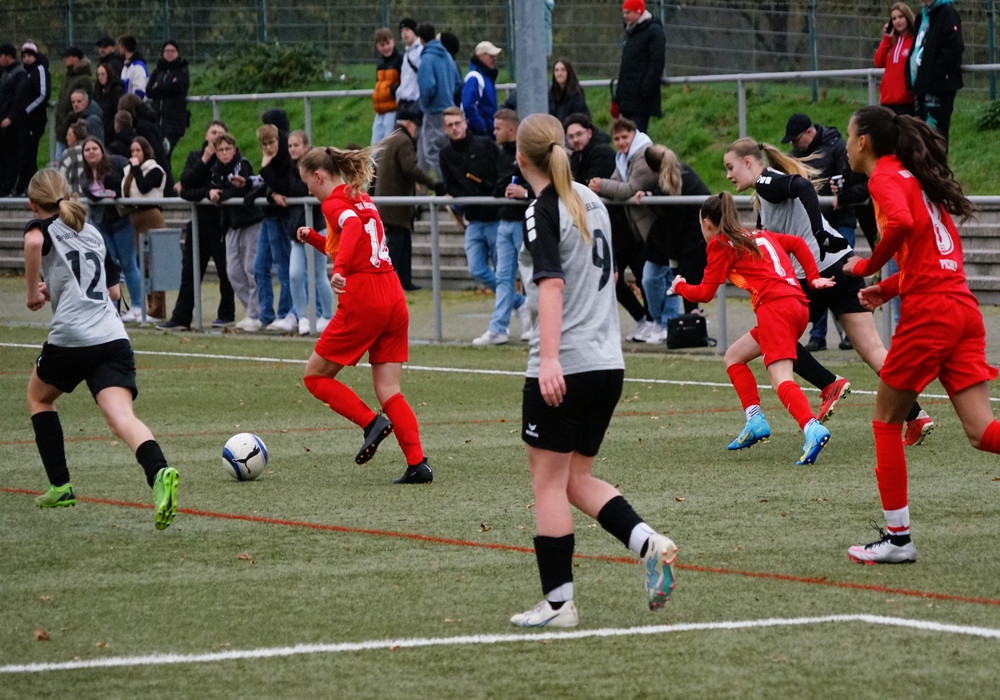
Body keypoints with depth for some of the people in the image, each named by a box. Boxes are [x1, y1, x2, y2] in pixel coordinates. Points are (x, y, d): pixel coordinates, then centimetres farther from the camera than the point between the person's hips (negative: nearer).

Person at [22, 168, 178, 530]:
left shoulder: (42, 227, 7)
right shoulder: (92, 234, 26)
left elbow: (33, 242, -20)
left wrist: (34, 291, -7)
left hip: (71, 337, -4)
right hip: (113, 337, 4)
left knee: (38, 396, 26)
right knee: (121, 416, -14)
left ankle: (60, 486, 22)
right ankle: (159, 473, -44)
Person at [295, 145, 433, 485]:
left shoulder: (335, 203, -5)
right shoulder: (362, 199, 21)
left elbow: (353, 227, -29)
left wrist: (340, 270, -42)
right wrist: (314, 239, 28)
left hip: (362, 302, -8)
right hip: (393, 298, 8)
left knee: (315, 375, 6)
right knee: (388, 391, 6)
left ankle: (371, 422, -9)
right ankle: (418, 464, -7)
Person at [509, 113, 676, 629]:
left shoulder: (543, 212, -10)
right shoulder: (590, 201, 13)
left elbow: (552, 283, -22)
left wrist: (549, 359, -29)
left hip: (563, 368, -8)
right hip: (608, 362, 8)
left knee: (548, 483, 0)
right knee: (577, 477, 16)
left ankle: (558, 602, 1)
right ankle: (649, 544, -3)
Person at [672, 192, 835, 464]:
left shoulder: (720, 244, 6)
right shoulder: (760, 235, 27)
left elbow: (705, 293, 5)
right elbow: (797, 243, 27)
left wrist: (679, 287, 24)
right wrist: (813, 277, 20)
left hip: (775, 307, -8)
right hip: (799, 303, 8)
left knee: (781, 380, -20)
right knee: (734, 357, 22)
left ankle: (813, 429, -43)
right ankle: (755, 421, 11)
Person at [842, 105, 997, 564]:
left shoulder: (885, 177, -5)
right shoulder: (918, 177, 22)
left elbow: (901, 222, -26)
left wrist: (867, 267, -10)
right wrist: (891, 287, 20)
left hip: (928, 311, -8)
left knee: (886, 420, 8)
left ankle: (897, 539, 10)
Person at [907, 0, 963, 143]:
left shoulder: (947, 13, -7)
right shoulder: (923, 16, 19)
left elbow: (953, 48, -17)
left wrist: (936, 76, -19)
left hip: (939, 87, -9)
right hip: (922, 85, 9)